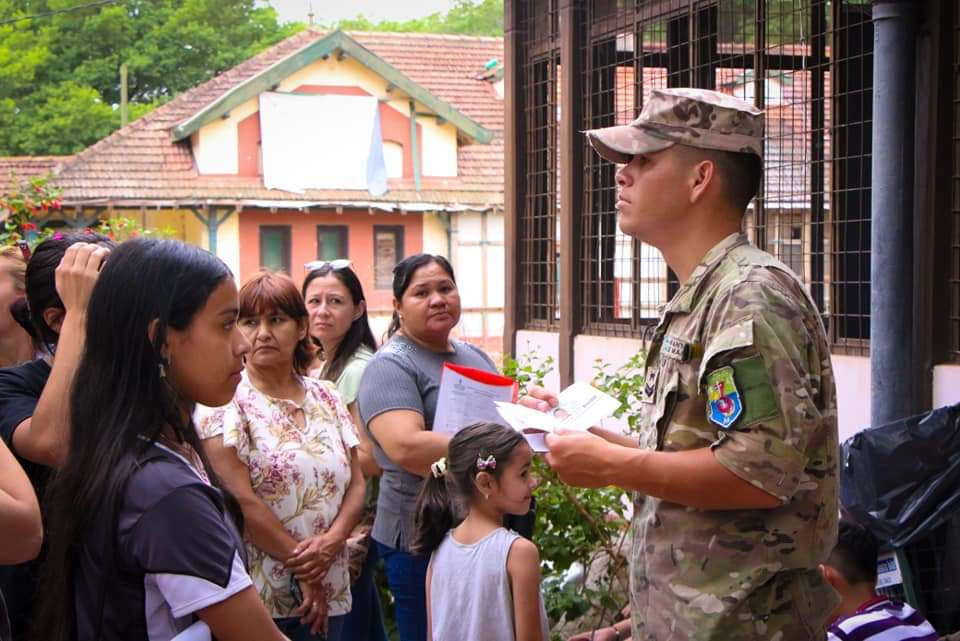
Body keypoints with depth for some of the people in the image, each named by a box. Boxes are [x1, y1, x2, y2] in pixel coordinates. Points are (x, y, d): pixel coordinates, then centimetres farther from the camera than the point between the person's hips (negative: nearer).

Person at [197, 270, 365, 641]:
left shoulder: (325, 398, 10)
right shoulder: (226, 402, -6)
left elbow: (356, 485, 8)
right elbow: (241, 500, -14)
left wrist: (331, 542, -10)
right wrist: (300, 563, -13)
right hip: (258, 598, -5)